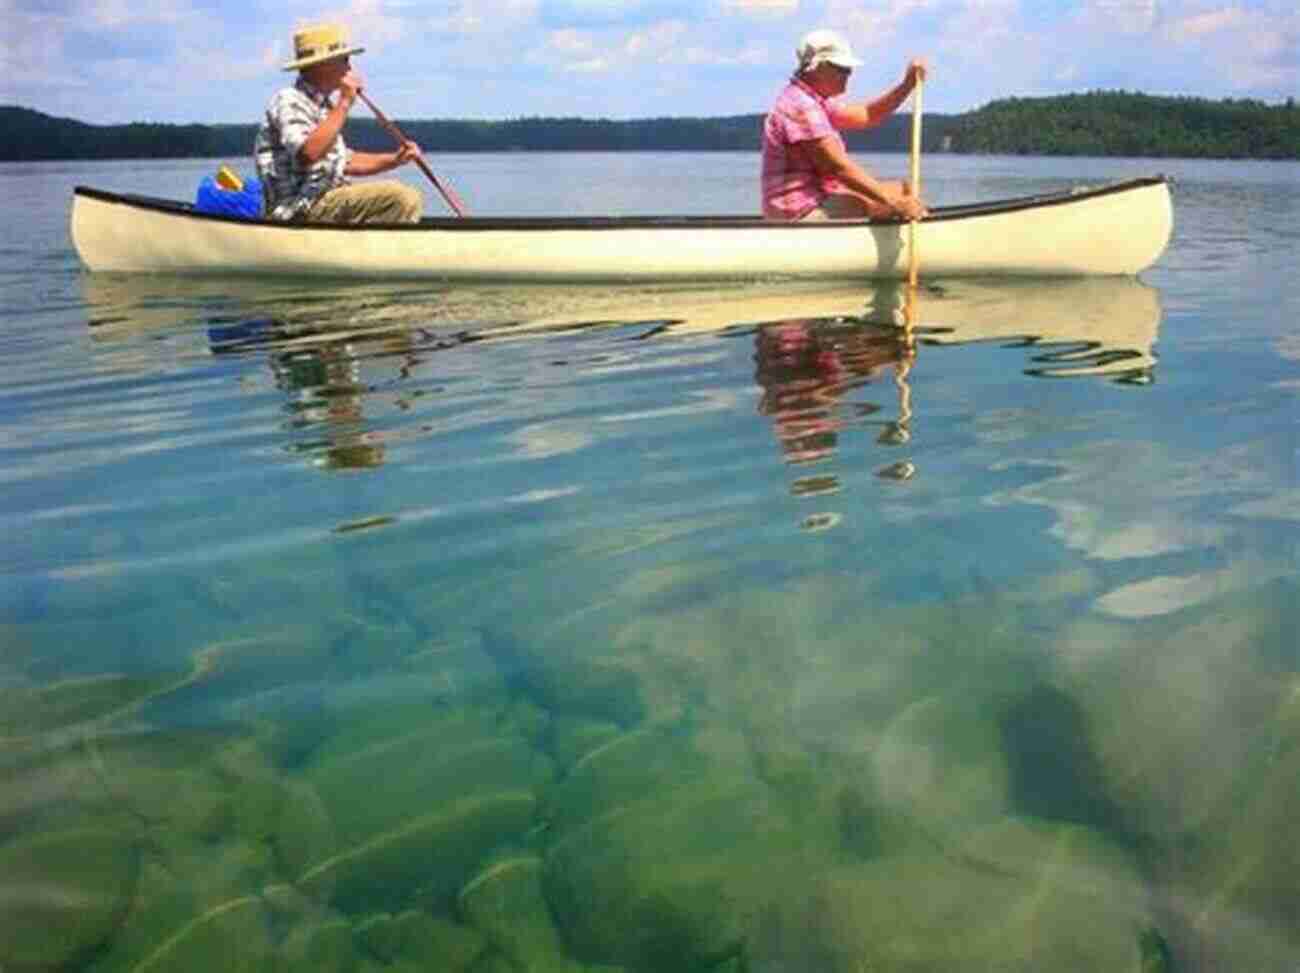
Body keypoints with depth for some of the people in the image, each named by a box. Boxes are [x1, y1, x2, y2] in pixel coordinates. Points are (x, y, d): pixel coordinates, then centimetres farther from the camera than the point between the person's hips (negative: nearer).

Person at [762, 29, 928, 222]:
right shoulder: (801, 107, -18)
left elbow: (867, 115, 18)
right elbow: (839, 167, -22)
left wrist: (907, 85, 3)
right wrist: (893, 201, -22)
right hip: (803, 212, -11)